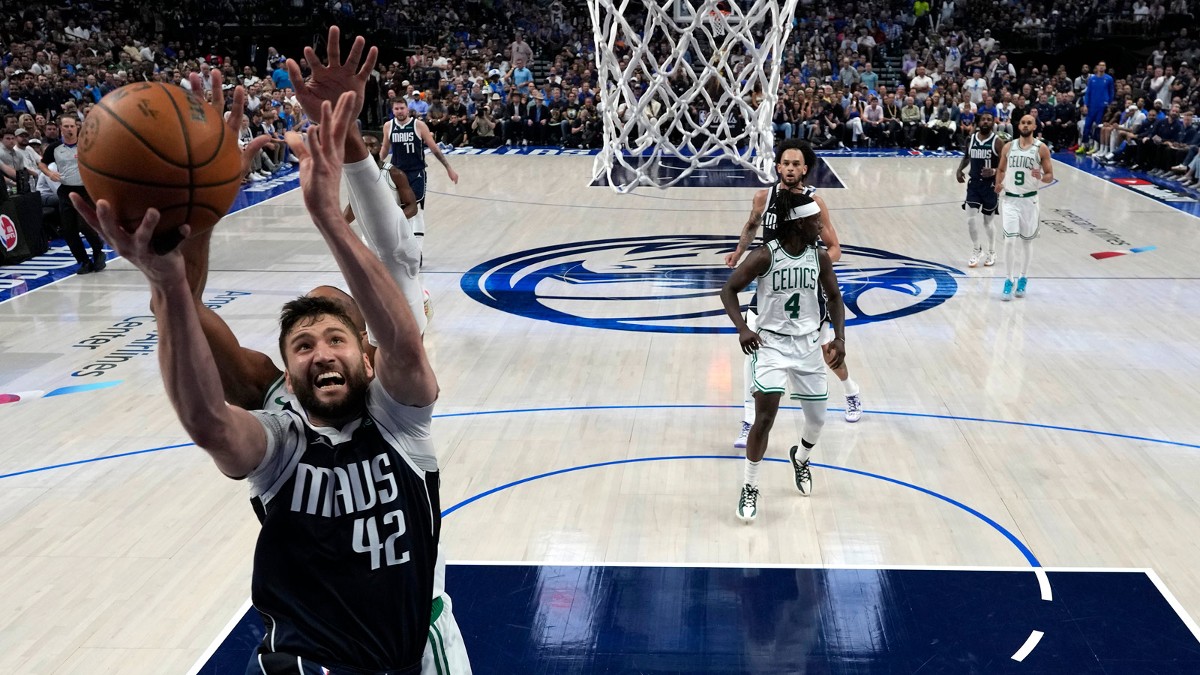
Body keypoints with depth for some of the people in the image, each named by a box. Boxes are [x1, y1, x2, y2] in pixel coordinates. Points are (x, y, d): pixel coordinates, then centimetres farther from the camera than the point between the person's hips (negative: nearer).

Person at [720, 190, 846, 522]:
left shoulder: (819, 257, -3)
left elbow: (833, 298, 9)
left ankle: (801, 458, 46)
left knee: (817, 419, 11)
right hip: (771, 344, -4)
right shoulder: (766, 256, -16)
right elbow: (729, 289, -11)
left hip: (808, 345, 4)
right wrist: (742, 328, -24)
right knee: (765, 417, -14)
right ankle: (749, 488, 4)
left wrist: (839, 337, -2)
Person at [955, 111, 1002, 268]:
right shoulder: (970, 139, 1)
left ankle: (992, 252, 27)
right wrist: (959, 169, 1)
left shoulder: (997, 142, -11)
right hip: (974, 184, 3)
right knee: (971, 218, -7)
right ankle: (976, 250, 13)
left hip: (990, 186, -3)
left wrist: (994, 171, -31)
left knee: (988, 221, 8)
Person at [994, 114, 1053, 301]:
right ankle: (1009, 280, 2)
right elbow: (1001, 170, 15)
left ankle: (1023, 279, 25)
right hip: (1010, 200, 1)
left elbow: (1050, 176, -1)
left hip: (1029, 200, -1)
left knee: (1027, 241, 10)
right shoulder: (1008, 147, 4)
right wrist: (999, 184, -4)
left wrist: (1041, 177, -24)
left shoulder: (1041, 149, -3)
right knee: (1009, 241, -8)